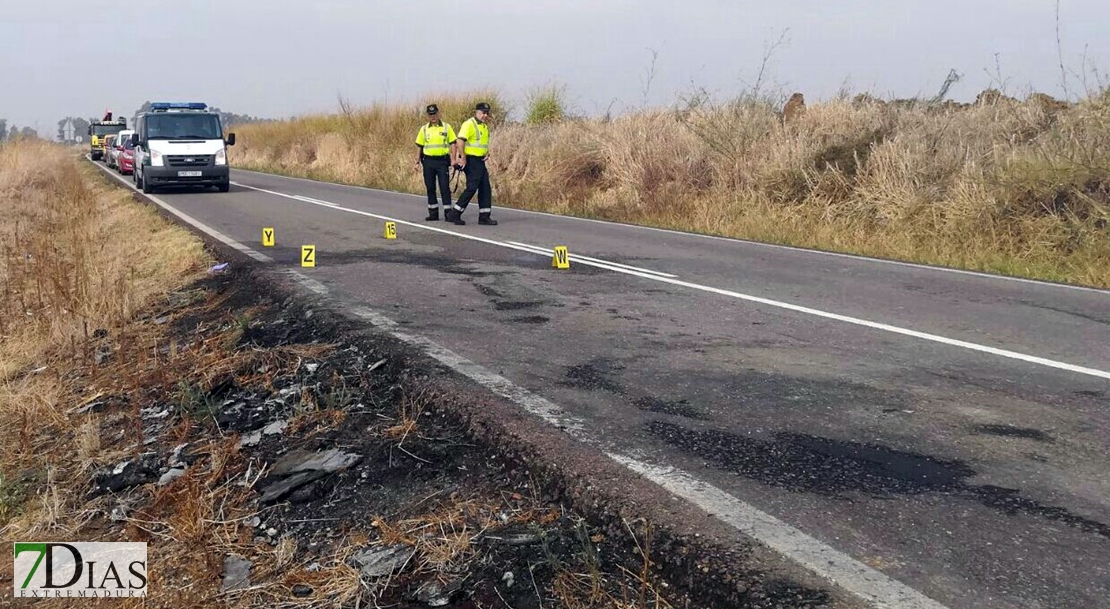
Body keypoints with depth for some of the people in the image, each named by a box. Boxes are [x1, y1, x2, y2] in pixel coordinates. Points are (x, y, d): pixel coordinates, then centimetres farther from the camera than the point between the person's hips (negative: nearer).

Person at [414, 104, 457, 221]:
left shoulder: (446, 127, 3)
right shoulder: (424, 129, 7)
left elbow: (452, 144, 2)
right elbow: (419, 147, 11)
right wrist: (417, 162, 5)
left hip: (443, 160, -2)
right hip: (428, 161, 2)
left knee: (445, 187, -5)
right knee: (430, 188, 6)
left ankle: (448, 212, 0)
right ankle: (433, 213, 14)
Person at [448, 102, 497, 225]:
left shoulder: (485, 127, 17)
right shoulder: (469, 124, -12)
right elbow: (460, 142, -21)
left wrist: (487, 153, 9)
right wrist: (463, 158, -21)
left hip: (480, 161, 9)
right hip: (471, 161, -9)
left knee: (485, 188, 6)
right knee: (472, 188, -12)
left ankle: (484, 216, 11)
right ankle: (454, 214, -5)